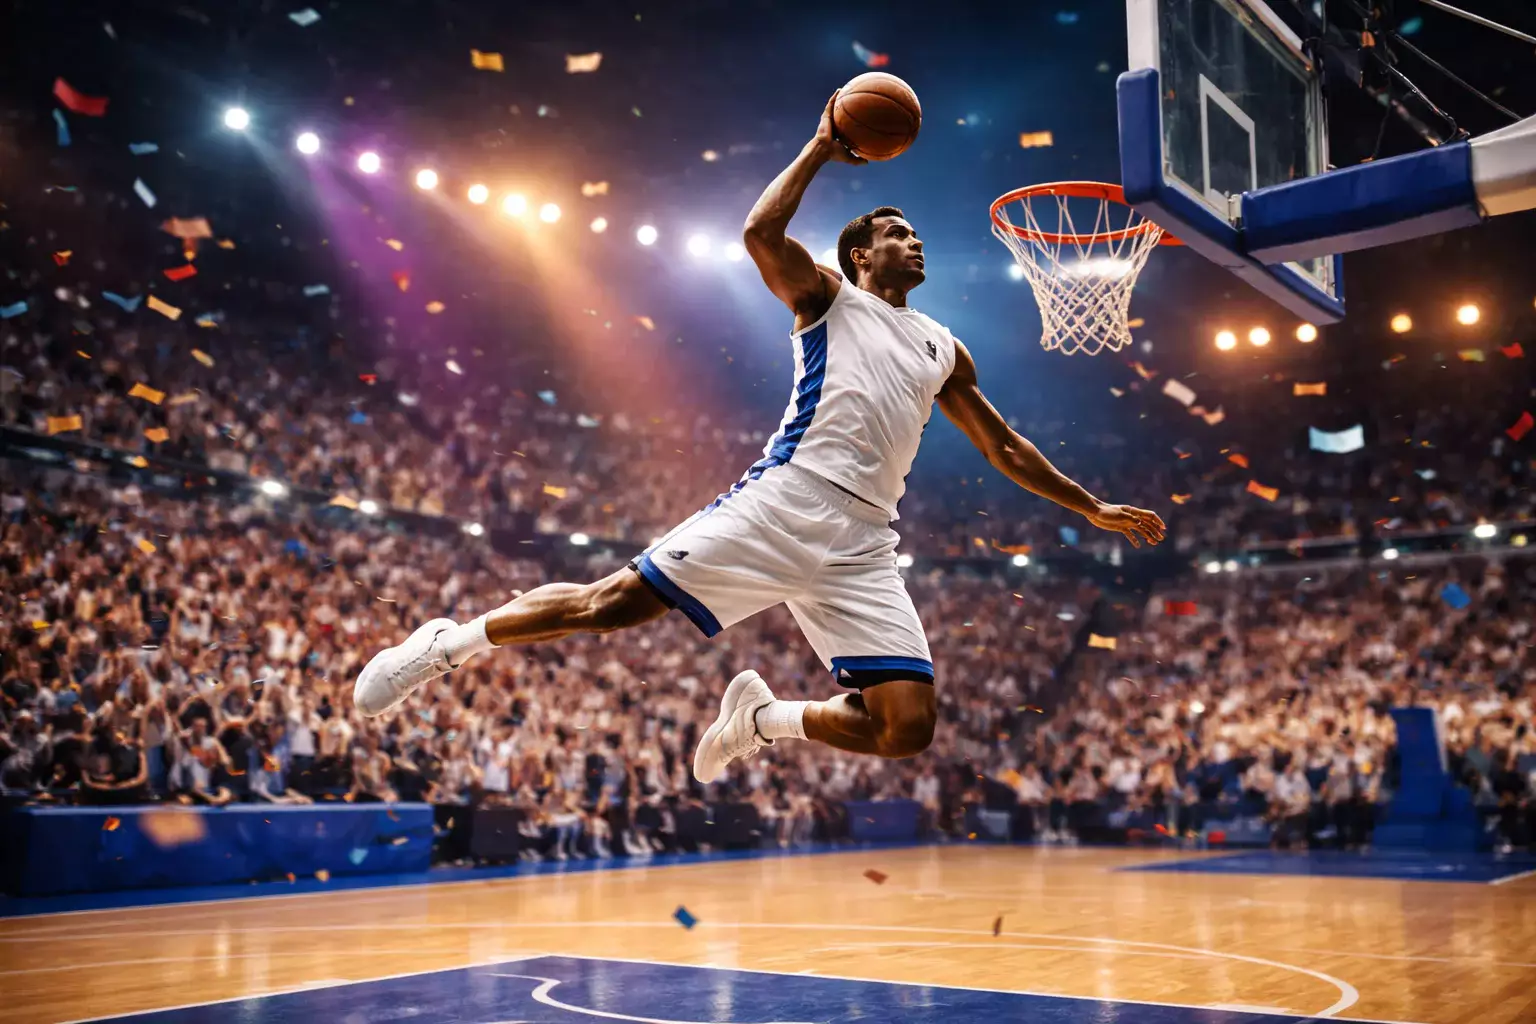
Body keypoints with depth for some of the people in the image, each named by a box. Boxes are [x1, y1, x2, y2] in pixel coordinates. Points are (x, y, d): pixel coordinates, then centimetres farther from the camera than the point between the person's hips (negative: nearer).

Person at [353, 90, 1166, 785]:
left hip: (861, 547, 5)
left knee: (909, 728, -8)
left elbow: (1004, 448, 30)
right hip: (783, 503, -4)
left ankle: (761, 717, 17)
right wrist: (821, 147, 2)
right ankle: (451, 640, 11)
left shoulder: (942, 350, 26)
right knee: (614, 602, -12)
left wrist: (1093, 508, 27)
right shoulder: (828, 295, 13)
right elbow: (760, 232, -7)